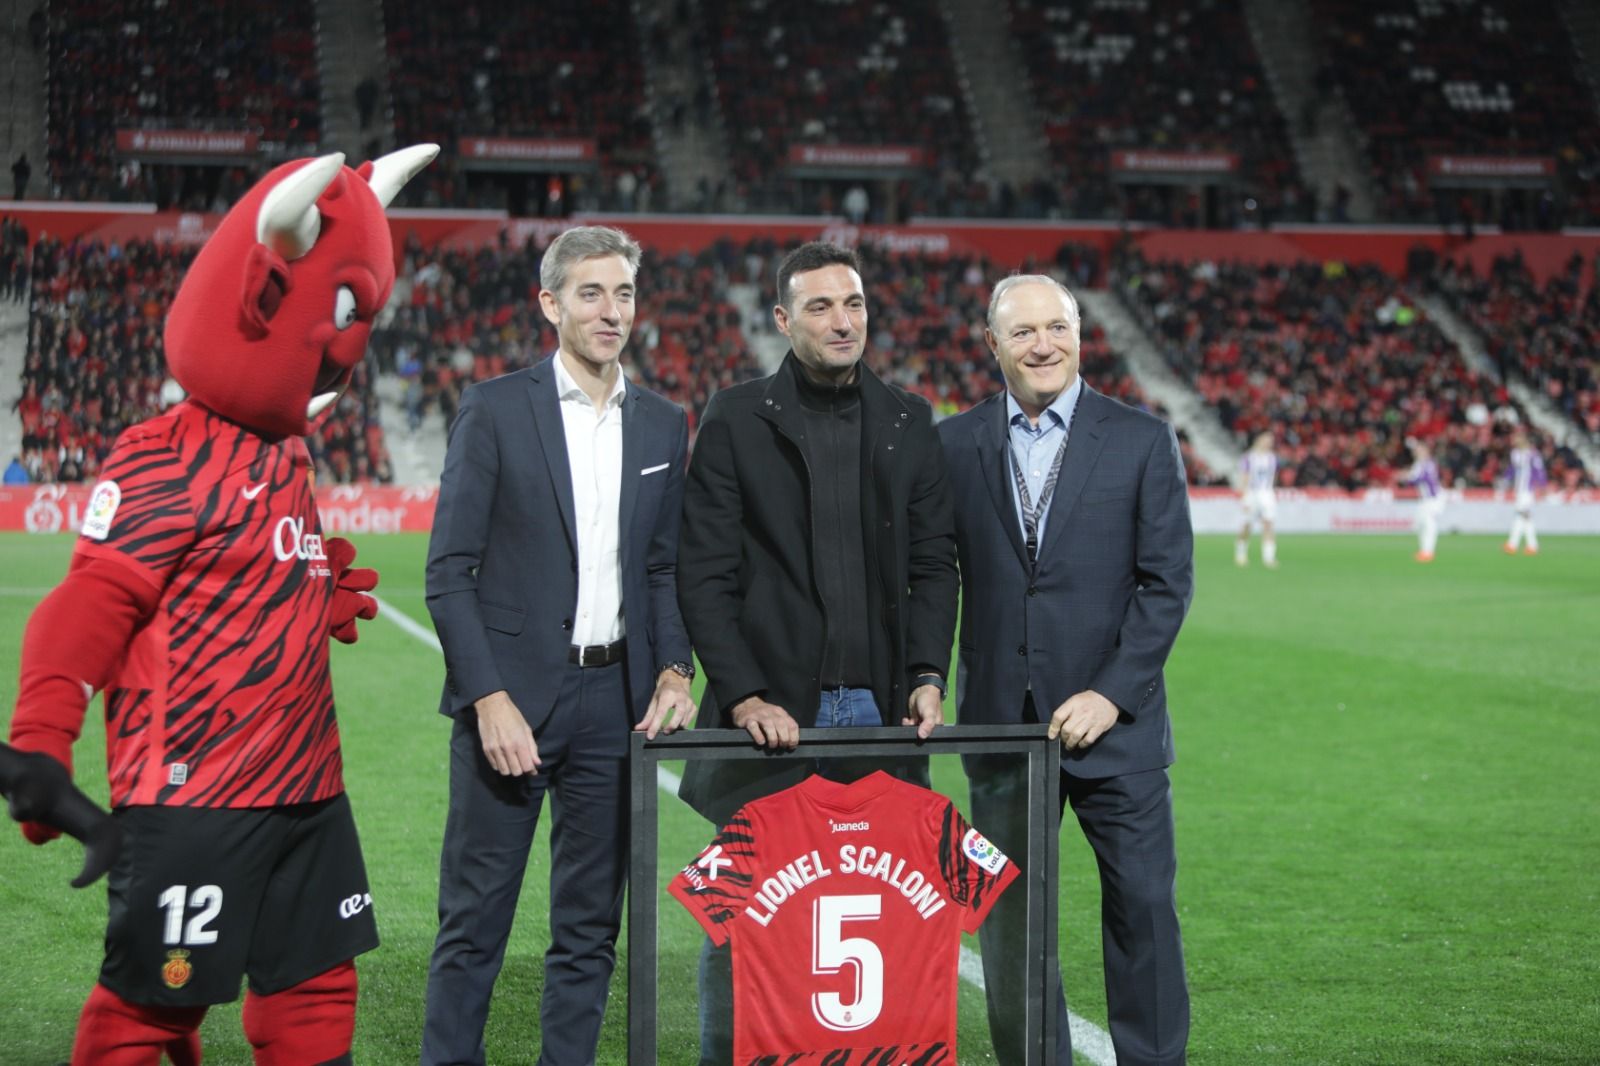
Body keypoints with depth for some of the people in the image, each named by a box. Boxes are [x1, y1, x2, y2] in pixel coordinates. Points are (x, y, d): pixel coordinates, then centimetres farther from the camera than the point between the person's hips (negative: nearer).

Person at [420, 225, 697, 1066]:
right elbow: (449, 571, -5)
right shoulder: (494, 410, -3)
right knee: (474, 922, 0)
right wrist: (490, 698, -13)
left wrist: (673, 669, -1)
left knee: (591, 926, 9)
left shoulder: (664, 426, 11)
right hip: (509, 691, -4)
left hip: (615, 701, 4)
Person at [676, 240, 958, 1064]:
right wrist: (743, 694, -12)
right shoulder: (735, 419, 0)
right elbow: (705, 574, -3)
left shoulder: (907, 420, 11)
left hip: (880, 712, 3)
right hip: (771, 712, -3)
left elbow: (932, 561, 12)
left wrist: (927, 673, -2)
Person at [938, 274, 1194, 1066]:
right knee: (1007, 917, 5)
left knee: (1143, 904, 1)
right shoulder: (953, 445, 6)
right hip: (1000, 723, 2)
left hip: (1114, 725, -1)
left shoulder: (1142, 441, 1)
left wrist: (1111, 695, -11)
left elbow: (1167, 581, -3)